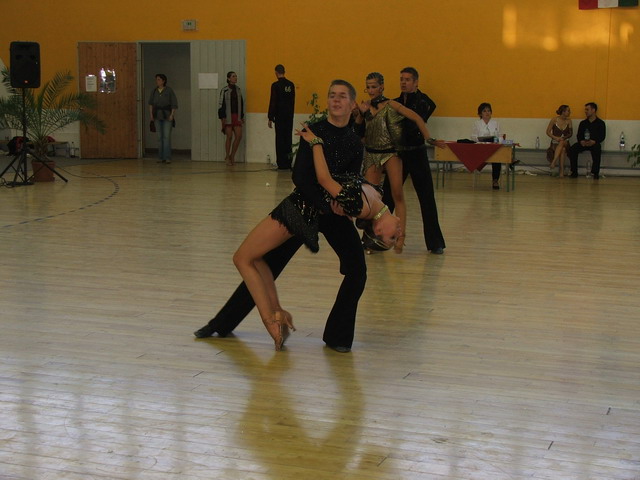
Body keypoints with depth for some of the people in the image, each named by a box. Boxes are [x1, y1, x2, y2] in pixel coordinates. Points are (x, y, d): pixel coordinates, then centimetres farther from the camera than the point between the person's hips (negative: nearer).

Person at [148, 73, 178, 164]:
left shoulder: (169, 90, -3)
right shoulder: (154, 91, 8)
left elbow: (174, 104, -3)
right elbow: (151, 104, 13)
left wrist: (172, 115, -11)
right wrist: (151, 114, 3)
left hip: (167, 116, -4)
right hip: (157, 116, 4)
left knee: (167, 136, -10)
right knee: (159, 137, 4)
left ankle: (167, 157, -11)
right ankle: (161, 157, 8)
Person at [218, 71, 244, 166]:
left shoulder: (238, 90, 11)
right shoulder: (224, 90, -4)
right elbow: (220, 104, -5)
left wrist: (242, 116, 16)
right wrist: (222, 118, -10)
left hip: (237, 116, 5)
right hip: (228, 117, -5)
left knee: (239, 136, -3)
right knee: (229, 137, -2)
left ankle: (232, 156, 10)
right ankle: (227, 157, 10)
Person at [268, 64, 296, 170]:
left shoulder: (275, 85, -10)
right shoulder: (291, 85, 6)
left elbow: (273, 102, -10)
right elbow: (293, 102, 11)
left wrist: (270, 118, -6)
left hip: (279, 116, -5)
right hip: (289, 116, 5)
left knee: (280, 140, -1)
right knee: (288, 139, 9)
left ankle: (282, 164, -2)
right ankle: (288, 164, 10)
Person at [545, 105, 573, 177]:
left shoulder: (569, 121, 6)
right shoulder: (554, 120, -1)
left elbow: (570, 133, 8)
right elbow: (548, 132, 1)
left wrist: (564, 138, -12)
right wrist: (555, 138, -16)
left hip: (565, 142, 1)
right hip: (555, 143, -1)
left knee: (561, 143, -37)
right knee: (562, 149, -36)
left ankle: (553, 163, -48)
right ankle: (562, 170, -42)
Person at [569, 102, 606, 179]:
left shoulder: (601, 123, 5)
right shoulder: (583, 123, 17)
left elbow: (602, 136, -3)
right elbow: (578, 135, 11)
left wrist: (594, 141, -21)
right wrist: (581, 141, -13)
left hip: (594, 143, -4)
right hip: (583, 143, 4)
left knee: (597, 149, -38)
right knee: (572, 149, -24)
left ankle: (595, 173, -29)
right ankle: (574, 172, -17)